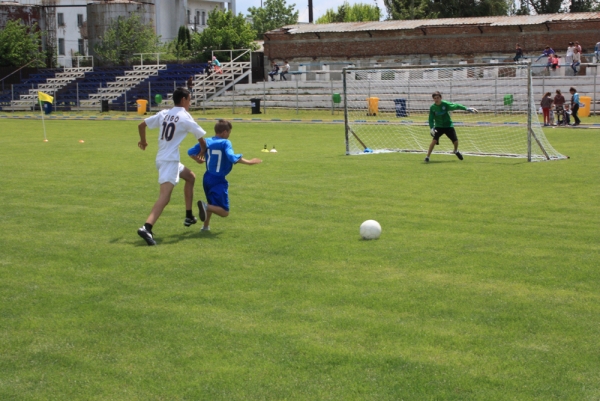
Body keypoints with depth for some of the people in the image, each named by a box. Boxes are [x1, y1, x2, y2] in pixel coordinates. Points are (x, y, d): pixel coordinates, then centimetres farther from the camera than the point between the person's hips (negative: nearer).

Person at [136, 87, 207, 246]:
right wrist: (202, 153, 21)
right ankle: (146, 228, -37)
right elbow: (201, 139, 1)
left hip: (161, 159, 8)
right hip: (170, 161, -8)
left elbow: (141, 125, 13)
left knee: (190, 177, 28)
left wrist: (143, 141, 32)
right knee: (165, 196, -19)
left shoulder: (164, 114, 10)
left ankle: (189, 216, 32)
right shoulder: (185, 117, -7)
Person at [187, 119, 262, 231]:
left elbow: (191, 152, 7)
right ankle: (205, 206, -27)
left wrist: (198, 159, 26)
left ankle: (206, 225, 25)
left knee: (212, 204, 31)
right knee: (224, 212, -4)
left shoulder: (207, 142, 3)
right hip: (219, 181, -7)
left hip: (207, 178, 7)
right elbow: (232, 157, -30)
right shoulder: (225, 143, -14)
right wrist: (248, 162, -26)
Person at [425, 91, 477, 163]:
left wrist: (466, 108, -12)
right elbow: (431, 119, -5)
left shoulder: (445, 104, -14)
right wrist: (432, 128, -19)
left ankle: (456, 151, 34)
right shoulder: (432, 107, -9)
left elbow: (456, 106, -7)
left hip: (448, 125, 0)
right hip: (438, 126, 0)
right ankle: (427, 157, -12)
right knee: (434, 140, -21)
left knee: (455, 140, -2)